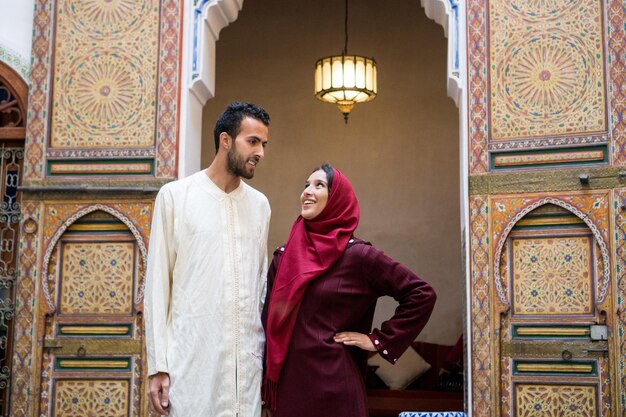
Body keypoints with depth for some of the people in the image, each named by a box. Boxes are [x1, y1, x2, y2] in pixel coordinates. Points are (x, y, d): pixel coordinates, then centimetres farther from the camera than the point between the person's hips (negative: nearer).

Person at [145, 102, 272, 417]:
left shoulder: (260, 205, 11)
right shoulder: (175, 196, -1)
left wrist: (268, 353, 13)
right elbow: (158, 284, -1)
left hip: (247, 358, 4)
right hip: (191, 357, -3)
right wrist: (158, 365, -5)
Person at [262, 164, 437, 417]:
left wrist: (379, 341, -6)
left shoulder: (357, 255, -6)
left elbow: (422, 294, -6)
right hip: (287, 384, 4)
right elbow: (270, 325, 11)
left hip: (334, 384, -4)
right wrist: (266, 391, 7)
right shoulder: (283, 257, 7)